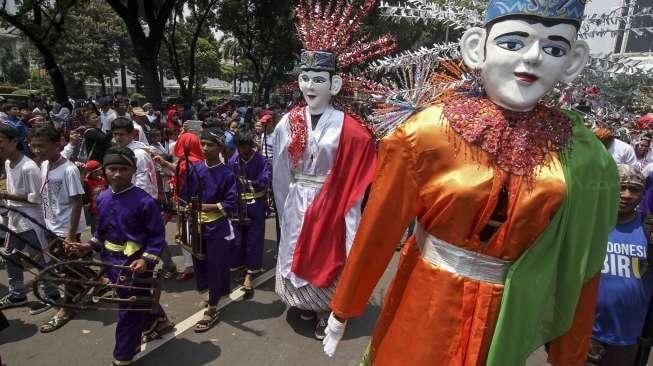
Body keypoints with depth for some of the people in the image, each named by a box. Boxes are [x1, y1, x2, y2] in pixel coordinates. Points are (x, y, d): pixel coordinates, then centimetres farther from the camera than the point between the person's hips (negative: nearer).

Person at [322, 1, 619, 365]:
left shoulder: (583, 156, -10)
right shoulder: (427, 131, -18)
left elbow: (579, 269, -1)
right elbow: (377, 230, -12)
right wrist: (342, 310, -2)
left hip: (507, 316, 2)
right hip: (426, 304, -1)